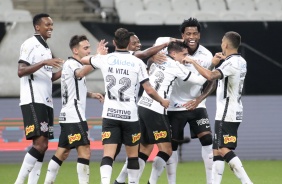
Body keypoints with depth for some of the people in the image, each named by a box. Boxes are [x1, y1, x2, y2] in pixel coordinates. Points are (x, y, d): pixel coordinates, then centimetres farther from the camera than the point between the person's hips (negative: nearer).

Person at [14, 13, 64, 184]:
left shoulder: (46, 48, 21)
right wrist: (44, 62, -25)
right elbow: (21, 72, -17)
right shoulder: (30, 44, -6)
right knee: (39, 143, -18)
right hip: (33, 101, -9)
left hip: (46, 102, 9)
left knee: (43, 146, 4)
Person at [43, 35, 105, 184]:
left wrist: (91, 95, 15)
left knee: (62, 152, 13)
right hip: (74, 116, -10)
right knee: (84, 150, -13)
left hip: (67, 116, 10)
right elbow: (81, 73, -37)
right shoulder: (71, 64, -11)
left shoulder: (74, 64, 20)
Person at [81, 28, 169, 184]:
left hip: (110, 114, 1)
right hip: (130, 114, -1)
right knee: (133, 155, 16)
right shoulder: (137, 63, -5)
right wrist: (162, 101, 15)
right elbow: (149, 90, -4)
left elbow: (84, 59, 22)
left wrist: (98, 54, 42)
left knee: (108, 154, -8)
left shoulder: (105, 59, 1)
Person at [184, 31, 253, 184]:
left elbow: (211, 76, -33)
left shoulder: (231, 62, -17)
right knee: (217, 151, 10)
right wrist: (217, 61, 17)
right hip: (234, 113, 10)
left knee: (224, 150, -13)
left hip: (227, 114, -10)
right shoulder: (241, 61, 13)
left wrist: (193, 62, -23)